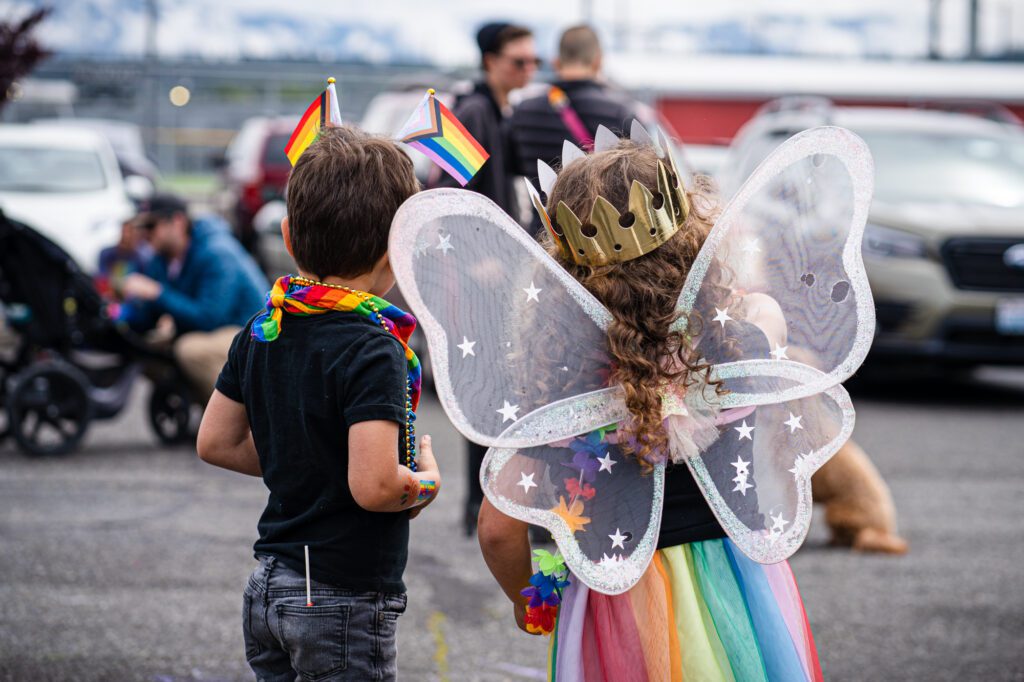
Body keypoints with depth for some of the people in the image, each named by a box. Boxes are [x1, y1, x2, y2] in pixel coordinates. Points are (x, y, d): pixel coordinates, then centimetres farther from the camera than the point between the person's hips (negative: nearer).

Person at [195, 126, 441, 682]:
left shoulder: (259, 333, 3)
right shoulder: (373, 351, -19)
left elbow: (215, 443, 12)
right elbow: (374, 486, -27)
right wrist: (425, 480, -7)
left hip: (267, 592, 7)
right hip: (345, 600, -7)